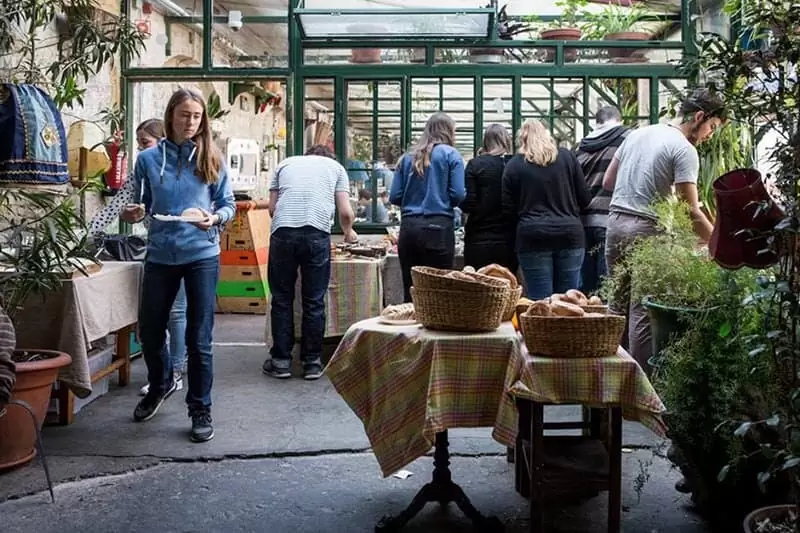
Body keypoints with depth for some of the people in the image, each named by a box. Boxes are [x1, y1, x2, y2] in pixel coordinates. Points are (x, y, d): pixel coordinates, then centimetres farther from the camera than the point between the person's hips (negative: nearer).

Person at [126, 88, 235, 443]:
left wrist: (214, 219, -18)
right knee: (149, 330, 12)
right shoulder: (149, 158, 3)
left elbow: (228, 204, 3)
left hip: (202, 255, -2)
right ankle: (160, 384, 42)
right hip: (160, 255, 2)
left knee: (199, 339, 1)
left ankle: (200, 410, 16)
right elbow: (142, 204, 11)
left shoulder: (211, 159, 1)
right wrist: (136, 213, -12)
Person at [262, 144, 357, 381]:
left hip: (283, 231, 1)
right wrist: (349, 233, 33)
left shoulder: (285, 164, 27)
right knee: (314, 302, 7)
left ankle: (281, 361, 14)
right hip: (317, 233, -1)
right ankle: (312, 362, 13)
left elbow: (272, 207, 20)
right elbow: (345, 213, 13)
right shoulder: (336, 167, 23)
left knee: (282, 299, 10)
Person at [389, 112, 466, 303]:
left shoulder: (408, 157, 12)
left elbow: (394, 197, 8)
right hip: (438, 228, -4)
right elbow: (459, 195, -7)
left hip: (409, 228, 4)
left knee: (410, 292, 7)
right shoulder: (451, 155, 1)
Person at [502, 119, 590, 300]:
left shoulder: (513, 165, 2)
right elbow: (584, 199, 9)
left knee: (540, 302, 0)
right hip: (570, 234, 2)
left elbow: (509, 210, 4)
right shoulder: (567, 157, 6)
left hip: (532, 237, -2)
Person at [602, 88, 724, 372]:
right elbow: (691, 212, -14)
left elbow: (607, 182, 18)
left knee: (619, 305, 14)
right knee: (643, 311, -1)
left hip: (614, 223, 7)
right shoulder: (685, 150, -9)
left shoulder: (637, 133, 13)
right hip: (646, 231, -7)